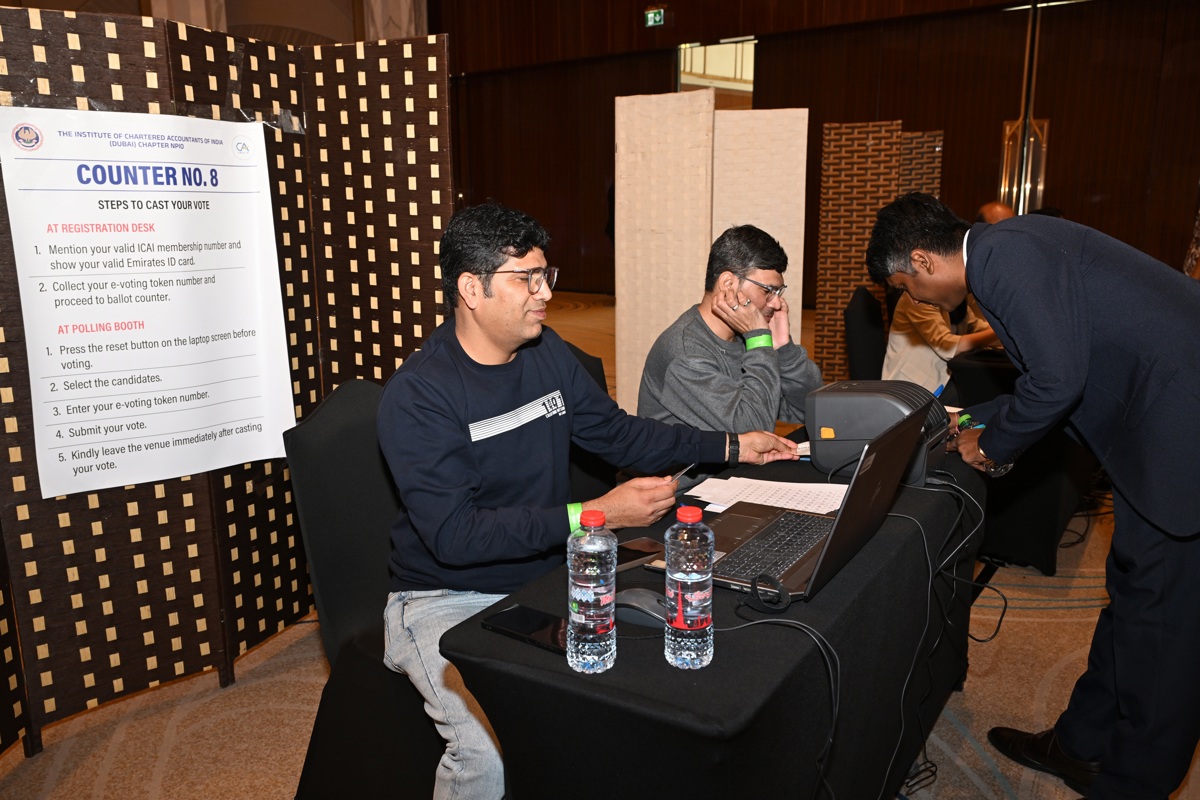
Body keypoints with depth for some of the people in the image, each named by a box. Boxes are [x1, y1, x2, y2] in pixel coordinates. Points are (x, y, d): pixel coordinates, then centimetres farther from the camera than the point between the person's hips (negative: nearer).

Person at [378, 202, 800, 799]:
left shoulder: (547, 353, 5)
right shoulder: (417, 396, -17)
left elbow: (617, 433, 15)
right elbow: (454, 534, -25)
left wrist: (732, 447, 12)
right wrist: (592, 516, -31)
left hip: (546, 577, 6)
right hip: (450, 602, -6)